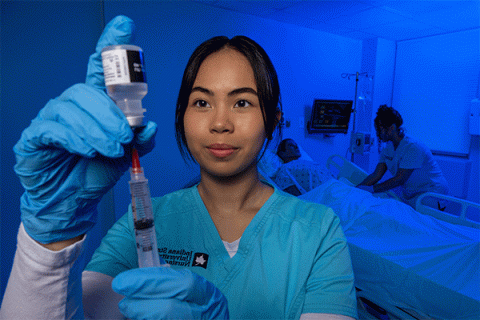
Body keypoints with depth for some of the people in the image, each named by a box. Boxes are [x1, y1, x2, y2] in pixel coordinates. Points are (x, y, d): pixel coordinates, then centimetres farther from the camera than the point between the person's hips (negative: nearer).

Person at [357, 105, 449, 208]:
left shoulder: (413, 147, -23)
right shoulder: (388, 148, 2)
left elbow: (399, 179, -25)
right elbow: (376, 175, -3)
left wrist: (371, 189, -27)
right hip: (408, 196, 7)